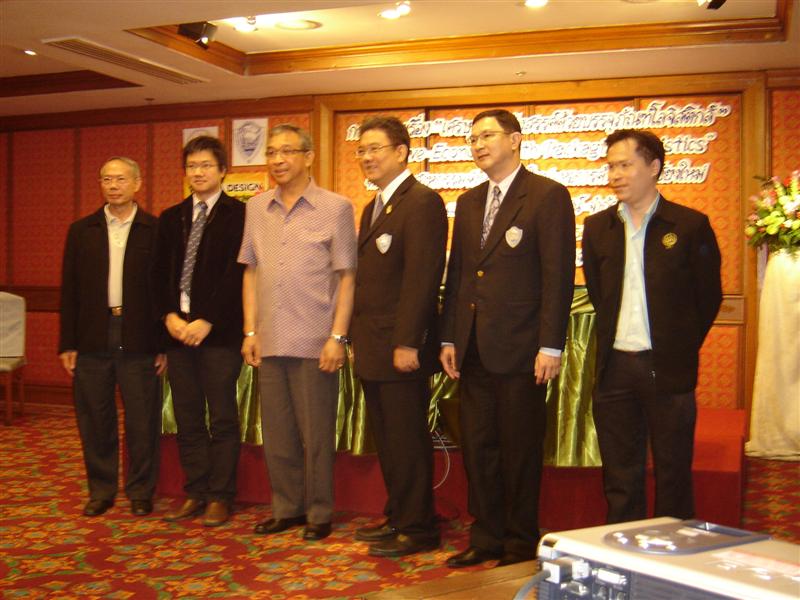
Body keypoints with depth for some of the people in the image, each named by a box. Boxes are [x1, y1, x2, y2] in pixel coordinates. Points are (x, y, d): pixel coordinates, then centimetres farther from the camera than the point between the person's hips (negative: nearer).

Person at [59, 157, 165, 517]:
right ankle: (101, 490, 24)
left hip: (139, 342, -2)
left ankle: (141, 492, 18)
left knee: (142, 423, 4)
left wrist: (165, 345, -5)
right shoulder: (81, 230, 9)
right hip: (92, 339, 3)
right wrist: (67, 344, 2)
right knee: (95, 422, 10)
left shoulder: (156, 230, 1)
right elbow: (69, 290, 8)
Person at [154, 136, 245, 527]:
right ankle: (195, 493, 20)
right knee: (187, 419, 10)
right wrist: (170, 316, -4)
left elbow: (235, 274, -10)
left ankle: (220, 497, 11)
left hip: (219, 331, -5)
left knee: (222, 418, 2)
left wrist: (206, 321, -14)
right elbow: (161, 274, 11)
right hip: (178, 329, 5)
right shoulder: (170, 218, 14)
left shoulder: (238, 215, -4)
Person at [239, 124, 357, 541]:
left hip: (315, 342, -4)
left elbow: (347, 277, -4)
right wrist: (250, 331, 6)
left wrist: (337, 337, -11)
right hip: (269, 341, 5)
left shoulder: (335, 208, -2)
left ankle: (319, 513, 17)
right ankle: (286, 508, 25)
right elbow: (251, 272, 13)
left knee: (316, 434, 3)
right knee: (276, 432, 11)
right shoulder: (256, 208, 11)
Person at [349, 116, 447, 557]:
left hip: (400, 349, -9)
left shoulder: (422, 202, -11)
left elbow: (422, 277, -19)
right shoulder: (373, 207, 19)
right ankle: (398, 517, 27)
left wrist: (407, 343, -22)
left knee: (407, 441, -1)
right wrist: (357, 338, 17)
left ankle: (417, 529, 11)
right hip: (372, 349, 9)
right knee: (386, 440, 15)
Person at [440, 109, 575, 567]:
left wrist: (551, 346, -16)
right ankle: (487, 538, 24)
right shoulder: (469, 203, 16)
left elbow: (559, 275, -11)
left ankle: (521, 543, 18)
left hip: (519, 349, -6)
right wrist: (449, 338, 10)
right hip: (473, 351, 7)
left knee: (520, 451, 4)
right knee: (478, 447, 11)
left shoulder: (548, 196, -5)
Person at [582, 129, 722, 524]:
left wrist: (682, 349, 5)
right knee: (620, 476, 10)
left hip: (668, 369, -3)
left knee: (673, 474, 6)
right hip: (614, 368, 3)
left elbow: (709, 296, 3)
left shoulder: (690, 225, -4)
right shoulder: (597, 228, 7)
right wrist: (614, 339, 12)